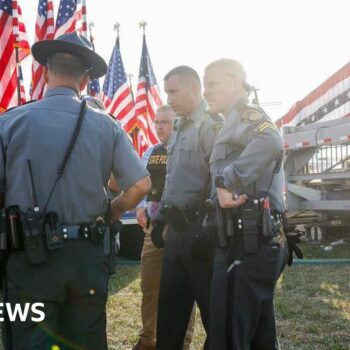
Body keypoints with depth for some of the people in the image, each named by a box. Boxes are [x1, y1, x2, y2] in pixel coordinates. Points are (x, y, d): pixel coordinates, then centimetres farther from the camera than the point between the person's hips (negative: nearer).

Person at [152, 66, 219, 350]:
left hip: (199, 229, -9)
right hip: (177, 229, 9)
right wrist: (161, 217, 20)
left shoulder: (210, 125, -11)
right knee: (169, 305, 15)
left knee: (211, 308, 3)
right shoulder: (180, 130, 18)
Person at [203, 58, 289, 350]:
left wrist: (224, 181, -25)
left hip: (249, 240, -10)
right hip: (256, 239, 10)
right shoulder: (235, 124, 24)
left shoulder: (246, 115, -5)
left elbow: (271, 143, -29)